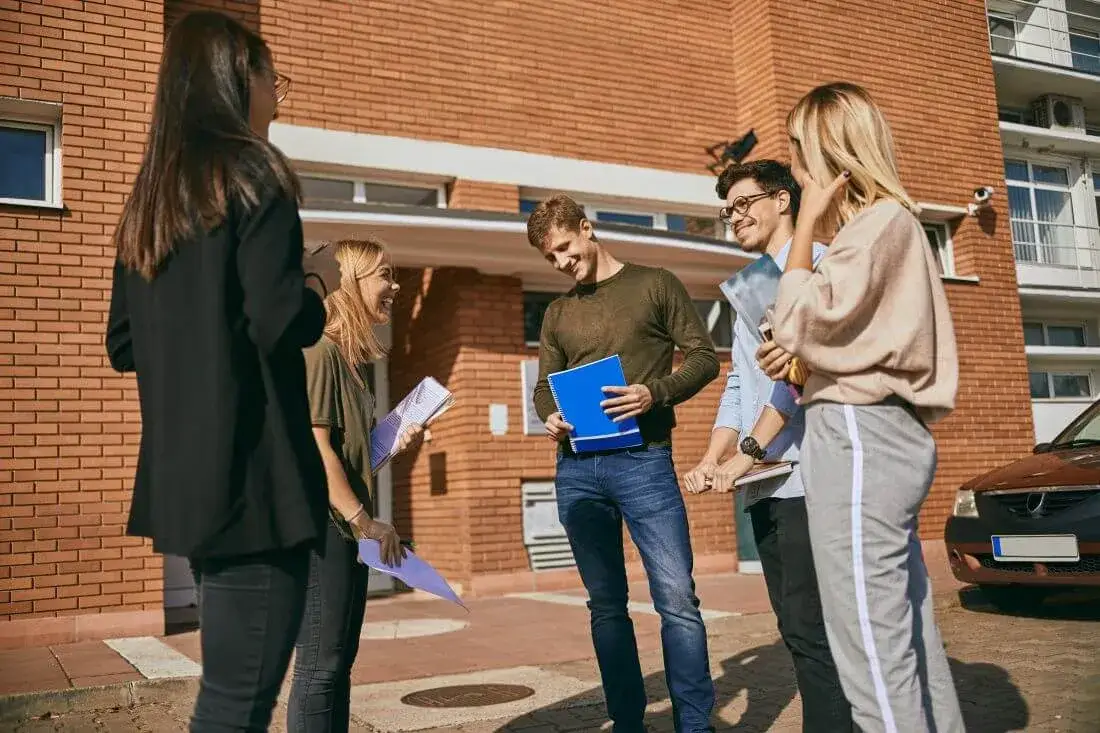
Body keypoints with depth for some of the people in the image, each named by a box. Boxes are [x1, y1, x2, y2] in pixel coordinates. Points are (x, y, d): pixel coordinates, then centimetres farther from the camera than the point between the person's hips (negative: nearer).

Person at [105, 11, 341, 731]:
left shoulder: (148, 199, 15)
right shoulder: (252, 174, -7)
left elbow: (124, 346, 18)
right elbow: (281, 323, -19)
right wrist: (319, 279, 1)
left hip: (181, 478, 9)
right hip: (253, 476, -9)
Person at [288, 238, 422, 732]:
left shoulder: (351, 358, 16)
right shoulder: (319, 350, -13)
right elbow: (314, 447, -19)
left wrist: (395, 445, 7)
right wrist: (364, 521, -19)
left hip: (346, 527, 10)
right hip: (319, 524, -10)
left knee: (339, 662, 13)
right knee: (320, 664, -6)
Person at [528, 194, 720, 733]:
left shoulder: (655, 285, 6)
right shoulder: (557, 314, 18)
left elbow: (703, 356, 1)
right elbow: (544, 385, 18)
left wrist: (656, 393, -16)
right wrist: (549, 417, -5)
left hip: (643, 460, -4)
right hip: (577, 468, 4)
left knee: (677, 599, -7)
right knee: (606, 604, 8)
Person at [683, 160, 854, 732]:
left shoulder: (813, 261, -1)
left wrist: (747, 452, -16)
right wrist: (712, 461, 7)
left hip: (805, 474, -8)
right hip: (763, 485, 8)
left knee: (811, 630, -9)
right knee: (797, 631, 10)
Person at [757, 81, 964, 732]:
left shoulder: (882, 220, -9)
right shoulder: (888, 223, 21)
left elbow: (799, 321, -16)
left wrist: (808, 220, -8)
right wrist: (801, 357, 5)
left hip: (860, 436, -10)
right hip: (882, 434, 10)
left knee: (873, 650, -8)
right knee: (910, 631, 13)